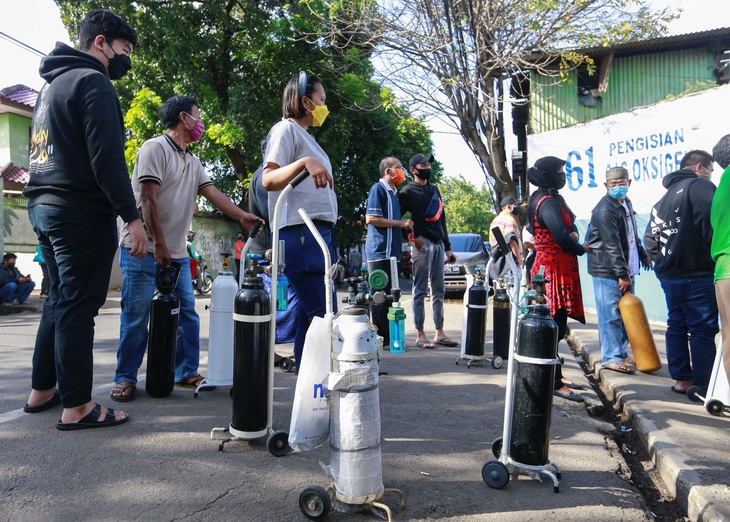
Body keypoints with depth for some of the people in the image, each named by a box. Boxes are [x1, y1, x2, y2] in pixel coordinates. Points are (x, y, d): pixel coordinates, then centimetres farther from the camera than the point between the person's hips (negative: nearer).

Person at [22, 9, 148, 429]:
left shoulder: (53, 83, 21)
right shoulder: (93, 82, -9)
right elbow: (107, 158, -20)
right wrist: (132, 216, -20)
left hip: (44, 205, 10)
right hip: (82, 211, -10)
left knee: (59, 301, 16)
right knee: (78, 307, -6)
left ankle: (43, 390, 25)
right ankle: (77, 407, 1)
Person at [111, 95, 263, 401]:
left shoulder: (193, 162, 16)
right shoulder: (155, 148, -9)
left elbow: (213, 193, 8)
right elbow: (149, 198, -16)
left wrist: (241, 216, -6)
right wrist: (158, 245, -19)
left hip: (176, 252, 8)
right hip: (143, 249, -8)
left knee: (187, 313, 7)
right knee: (136, 316, -2)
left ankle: (187, 373, 18)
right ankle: (125, 378, 10)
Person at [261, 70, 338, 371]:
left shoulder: (306, 135, 25)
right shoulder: (286, 129, -1)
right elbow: (268, 180, -14)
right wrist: (304, 162, -30)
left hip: (319, 234, 9)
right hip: (300, 234, -9)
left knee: (310, 316, 9)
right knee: (323, 316, -13)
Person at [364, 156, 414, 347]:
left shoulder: (393, 192, 22)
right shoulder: (378, 189, -7)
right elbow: (371, 218, -17)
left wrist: (406, 226, 17)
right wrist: (400, 223, -15)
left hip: (390, 251, 10)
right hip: (379, 251, -9)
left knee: (388, 295, 11)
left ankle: (387, 336, 17)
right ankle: (380, 338, -1)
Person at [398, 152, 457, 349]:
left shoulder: (434, 190, 20)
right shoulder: (407, 192, -2)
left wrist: (447, 248, 19)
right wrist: (413, 237, -17)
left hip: (438, 244, 7)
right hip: (422, 244, -7)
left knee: (439, 290, 9)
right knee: (420, 290, -4)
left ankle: (439, 333, 16)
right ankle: (420, 335, 0)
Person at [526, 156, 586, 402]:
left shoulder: (553, 199, 17)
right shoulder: (548, 203, -16)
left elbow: (570, 224, 18)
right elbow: (561, 236, -24)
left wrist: (574, 233, -6)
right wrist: (581, 250, -6)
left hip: (558, 269, 11)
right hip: (554, 269, -11)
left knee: (557, 325, 15)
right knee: (554, 327, -7)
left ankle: (556, 376, 26)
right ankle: (555, 384, -2)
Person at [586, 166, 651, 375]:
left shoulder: (626, 203, 13)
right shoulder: (604, 209, -16)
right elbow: (612, 245, -21)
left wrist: (642, 255, 33)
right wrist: (622, 274, -24)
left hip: (626, 268, 9)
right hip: (607, 270, -9)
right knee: (611, 314, -6)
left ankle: (621, 352, 23)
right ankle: (611, 357, 2)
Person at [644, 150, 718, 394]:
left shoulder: (666, 196, 19)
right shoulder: (700, 186, -7)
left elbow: (650, 236, 19)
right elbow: (711, 222, -23)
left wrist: (661, 261, 16)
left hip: (668, 274, 8)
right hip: (697, 274, -8)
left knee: (676, 325, 14)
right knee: (703, 329, -2)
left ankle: (681, 378, 20)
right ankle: (704, 386, 2)